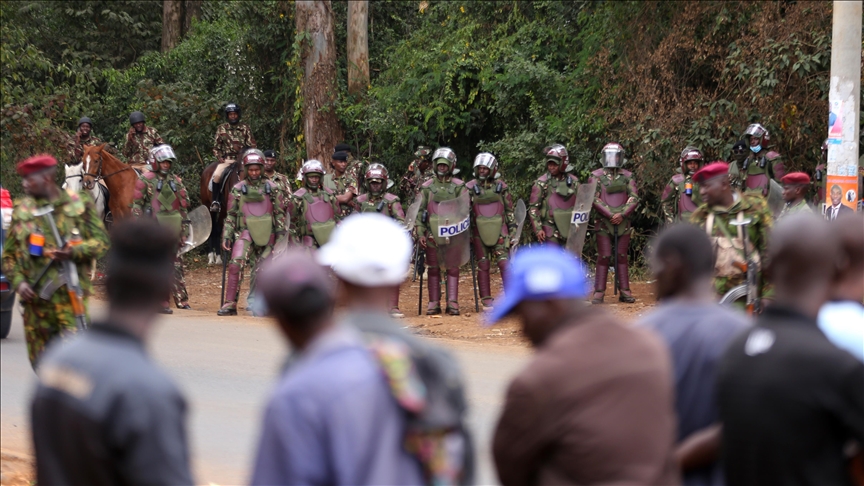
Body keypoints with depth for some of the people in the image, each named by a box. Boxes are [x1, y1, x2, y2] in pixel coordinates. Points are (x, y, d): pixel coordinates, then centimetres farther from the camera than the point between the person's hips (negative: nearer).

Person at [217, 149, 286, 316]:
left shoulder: (272, 188, 6)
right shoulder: (238, 189, 6)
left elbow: (279, 214, 9)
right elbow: (231, 215, 9)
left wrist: (281, 236, 3)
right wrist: (226, 235, 2)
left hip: (266, 234, 1)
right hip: (245, 232, -1)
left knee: (260, 270, 3)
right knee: (236, 264, -18)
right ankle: (230, 304, -17)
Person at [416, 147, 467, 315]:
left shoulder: (459, 186, 5)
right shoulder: (427, 187, 8)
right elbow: (420, 211, 6)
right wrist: (420, 233, -3)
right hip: (432, 234, 1)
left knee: (452, 268, 0)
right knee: (433, 269, 5)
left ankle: (452, 302, 2)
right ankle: (434, 303, 10)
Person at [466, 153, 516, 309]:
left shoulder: (501, 187, 6)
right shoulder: (470, 188, 4)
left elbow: (509, 211, 10)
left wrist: (513, 231, 7)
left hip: (499, 231, 0)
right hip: (480, 232, 0)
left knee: (504, 264, -8)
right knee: (483, 266, 2)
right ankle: (486, 300, 8)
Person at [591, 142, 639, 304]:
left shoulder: (627, 177, 9)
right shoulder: (597, 176, 2)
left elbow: (634, 198, 1)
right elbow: (594, 199, -5)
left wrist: (622, 214, -13)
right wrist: (610, 215, -13)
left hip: (623, 222, 2)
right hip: (603, 222, -2)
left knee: (622, 257, 5)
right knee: (604, 257, -5)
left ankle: (624, 292, 8)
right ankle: (599, 292, -2)